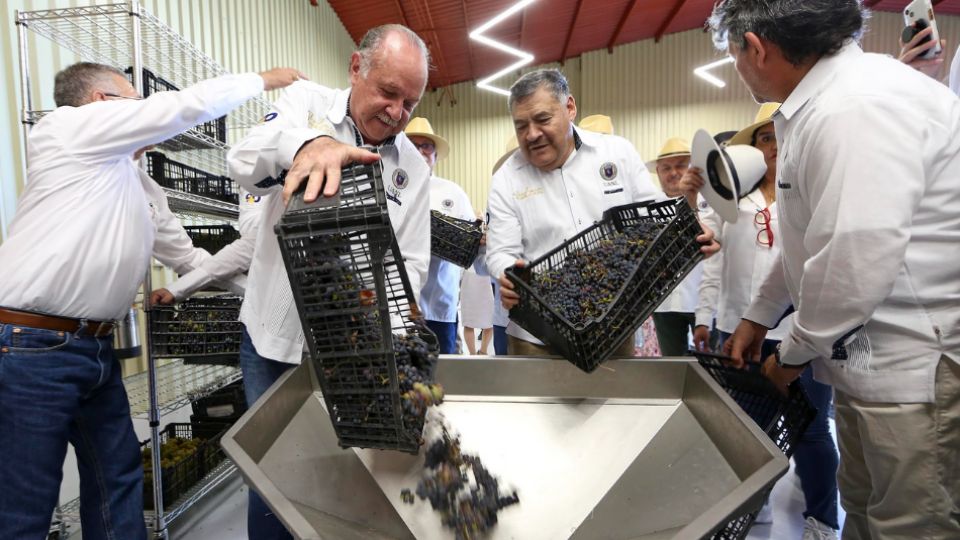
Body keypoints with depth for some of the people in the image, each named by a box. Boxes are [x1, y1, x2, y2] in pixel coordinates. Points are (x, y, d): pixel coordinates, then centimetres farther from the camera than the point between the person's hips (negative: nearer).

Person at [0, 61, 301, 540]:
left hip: (97, 347, 9)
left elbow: (188, 257, 22)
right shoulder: (66, 128, -6)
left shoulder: (143, 187, 17)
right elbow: (187, 106, -12)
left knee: (118, 478, 17)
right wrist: (262, 80, 1)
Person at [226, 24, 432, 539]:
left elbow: (410, 264, 0)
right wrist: (307, 143, -44)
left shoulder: (414, 167, 1)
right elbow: (244, 161, -23)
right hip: (272, 336, 0)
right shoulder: (307, 103, -3)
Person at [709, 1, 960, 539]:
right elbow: (814, 237, 19)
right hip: (867, 355, 9)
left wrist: (794, 353, -9)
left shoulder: (858, 108, -22)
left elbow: (854, 262, -26)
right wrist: (758, 317, 24)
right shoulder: (818, 105, 11)